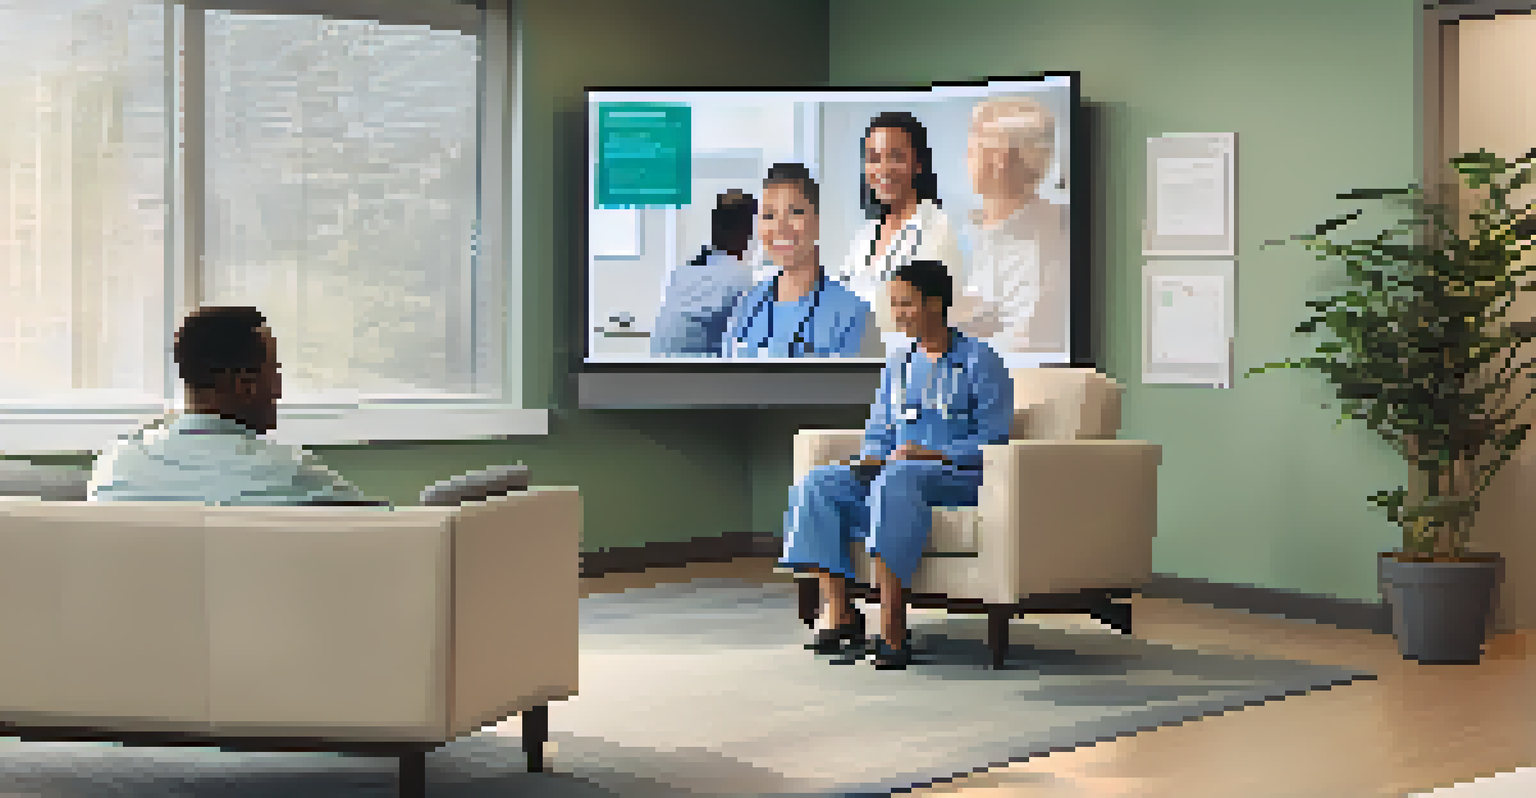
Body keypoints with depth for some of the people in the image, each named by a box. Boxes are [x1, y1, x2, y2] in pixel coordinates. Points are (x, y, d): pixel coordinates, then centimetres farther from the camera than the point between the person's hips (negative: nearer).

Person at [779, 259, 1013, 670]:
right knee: (816, 486, -17)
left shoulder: (979, 360, 0)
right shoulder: (898, 364, 20)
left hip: (958, 474, -7)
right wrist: (871, 458, -3)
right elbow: (877, 431, 21)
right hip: (892, 466, 7)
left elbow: (993, 437, -9)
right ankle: (839, 614, -23)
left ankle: (892, 631, -46)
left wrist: (932, 454, -22)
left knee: (895, 481, -40)